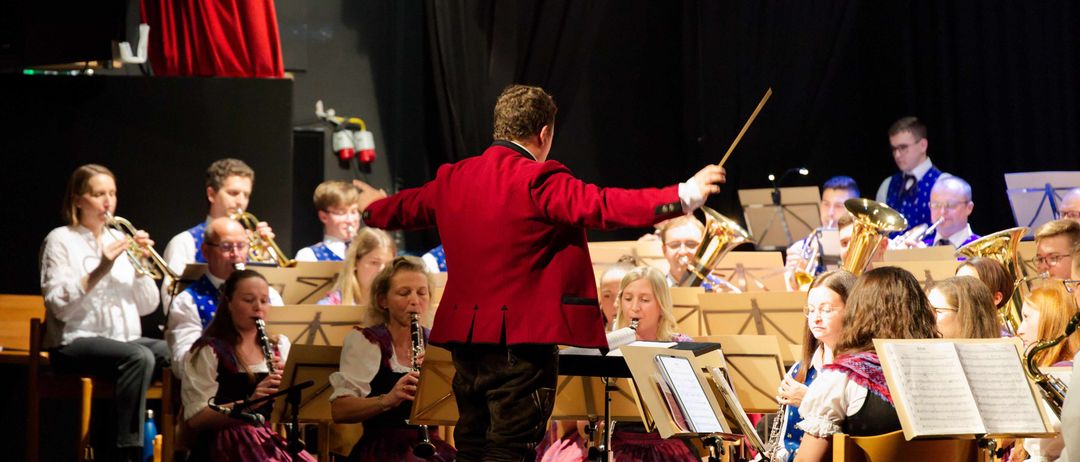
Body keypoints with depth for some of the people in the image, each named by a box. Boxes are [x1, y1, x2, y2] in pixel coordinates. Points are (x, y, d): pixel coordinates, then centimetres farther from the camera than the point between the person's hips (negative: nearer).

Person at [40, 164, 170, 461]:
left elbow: (147, 307, 12)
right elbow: (59, 307, -11)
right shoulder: (61, 240, 2)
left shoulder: (119, 240, 18)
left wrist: (141, 264, -3)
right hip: (77, 342, -6)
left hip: (125, 338, 6)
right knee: (140, 357, -35)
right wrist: (99, 271, -21)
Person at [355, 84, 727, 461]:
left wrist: (373, 209, 52)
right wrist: (686, 196, -26)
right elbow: (604, 207, -25)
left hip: (465, 336, 8)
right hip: (521, 340, -8)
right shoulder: (538, 181, -14)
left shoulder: (453, 179, 10)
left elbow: (408, 208, 29)